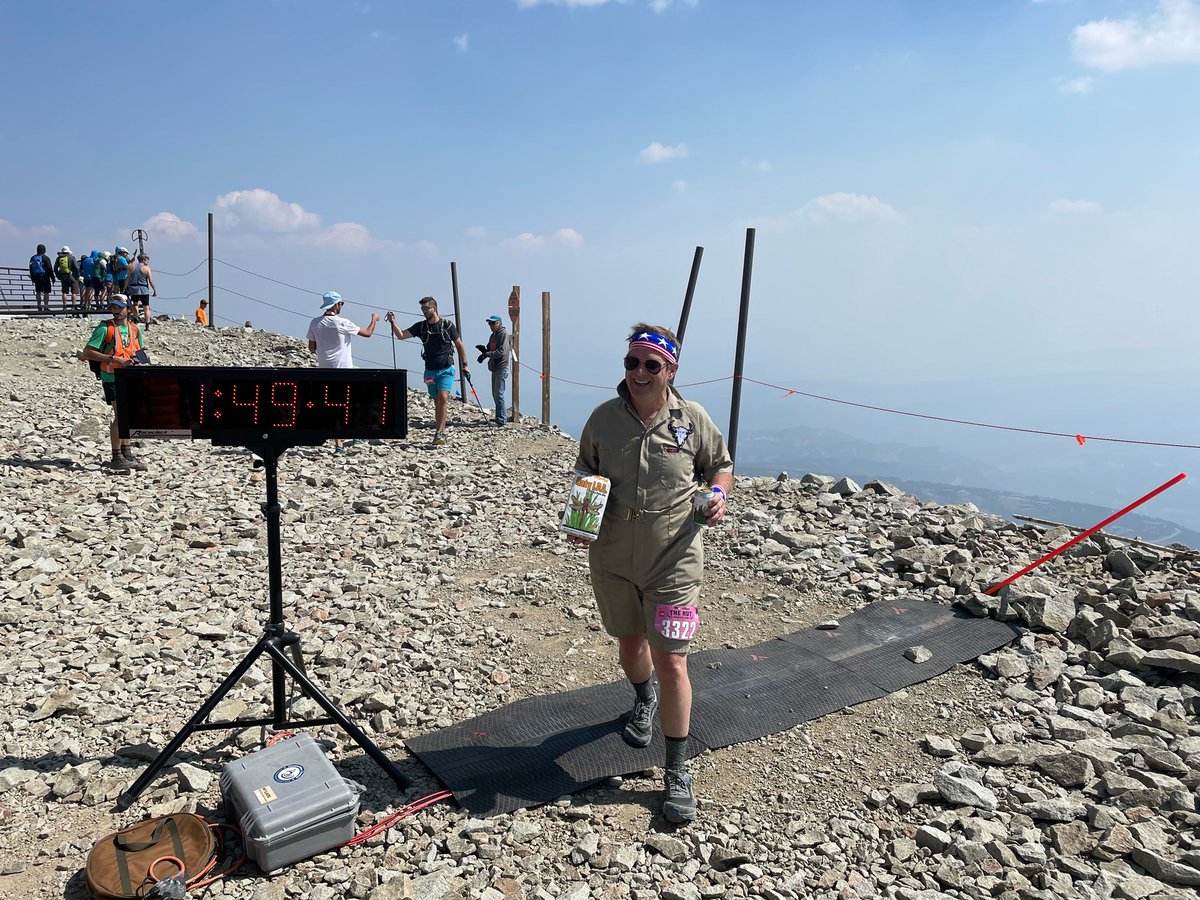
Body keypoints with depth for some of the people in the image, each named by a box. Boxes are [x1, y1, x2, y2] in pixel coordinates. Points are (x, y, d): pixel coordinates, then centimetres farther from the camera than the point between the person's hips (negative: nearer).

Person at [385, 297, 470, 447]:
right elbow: (401, 335, 1)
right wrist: (393, 322, -15)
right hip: (430, 370, 3)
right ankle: (441, 432, 17)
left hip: (446, 369, -3)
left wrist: (464, 365, 6)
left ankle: (439, 432, -21)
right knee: (437, 402, 8)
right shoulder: (420, 326, 5)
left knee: (443, 397, -20)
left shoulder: (447, 325, -2)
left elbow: (459, 345, 6)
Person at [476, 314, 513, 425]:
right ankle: (502, 416, 22)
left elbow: (502, 352, -19)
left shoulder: (503, 334, -10)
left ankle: (501, 419, -5)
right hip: (495, 368, 10)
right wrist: (484, 350, 2)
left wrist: (487, 354, -22)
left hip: (501, 368, -10)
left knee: (499, 394, -9)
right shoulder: (493, 335, 18)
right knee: (495, 394, 13)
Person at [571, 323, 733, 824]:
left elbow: (720, 465, 10)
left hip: (673, 561, -3)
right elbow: (584, 472, 10)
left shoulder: (692, 419, -6)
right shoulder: (603, 418, -3)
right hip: (612, 557, 3)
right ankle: (644, 701, 56)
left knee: (671, 662, -4)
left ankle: (677, 772, 12)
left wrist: (718, 493, -11)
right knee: (630, 639, 22)